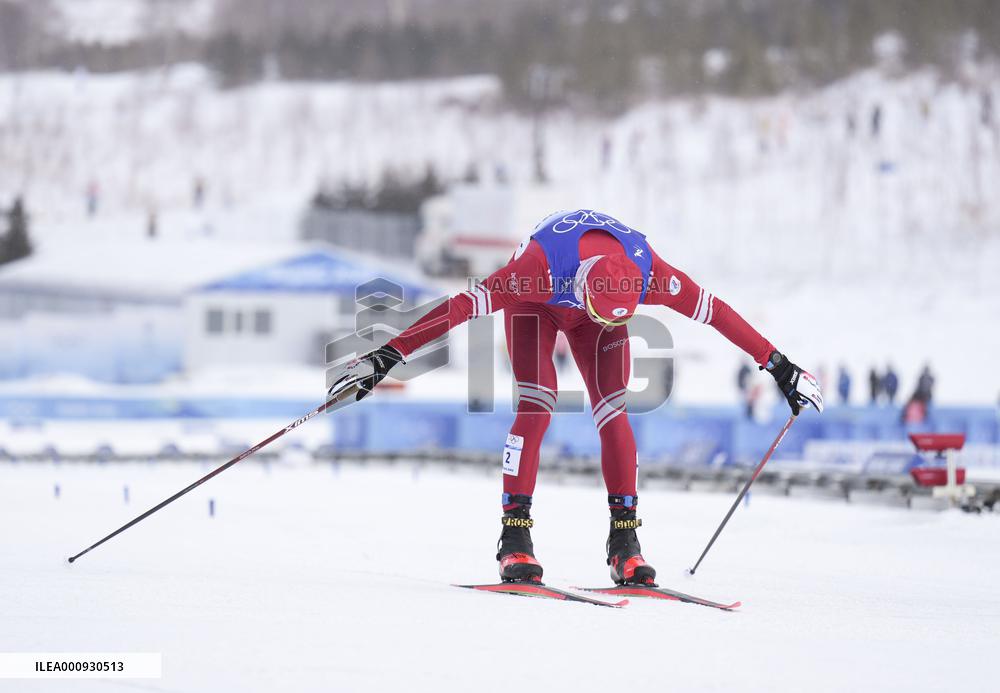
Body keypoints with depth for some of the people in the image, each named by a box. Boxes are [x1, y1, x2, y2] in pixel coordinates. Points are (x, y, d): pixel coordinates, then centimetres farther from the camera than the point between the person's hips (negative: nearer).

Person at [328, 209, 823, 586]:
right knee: (536, 408, -21)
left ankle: (624, 543, -7)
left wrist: (779, 367, -20)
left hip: (589, 317, 3)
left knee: (613, 414, -13)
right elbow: (463, 306, -44)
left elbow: (715, 312, -26)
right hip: (534, 303, -2)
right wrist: (387, 356, -47)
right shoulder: (541, 266, -45)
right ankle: (515, 538, -17)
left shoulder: (648, 272, -37)